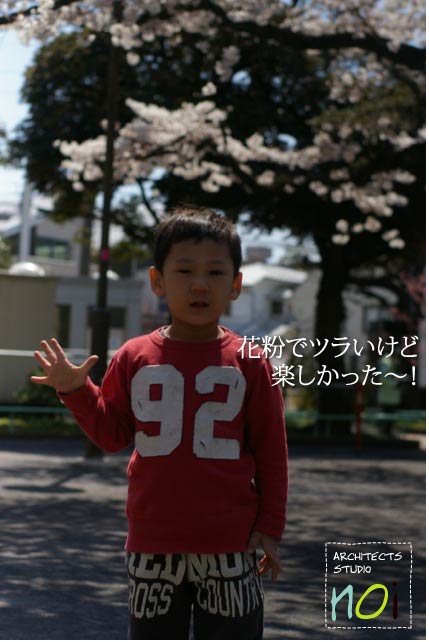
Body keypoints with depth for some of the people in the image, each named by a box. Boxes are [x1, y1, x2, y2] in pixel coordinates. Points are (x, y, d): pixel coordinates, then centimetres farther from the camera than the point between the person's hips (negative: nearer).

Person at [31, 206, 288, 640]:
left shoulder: (248, 361, -3)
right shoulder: (135, 358, 2)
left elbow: (271, 449, 0)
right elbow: (112, 434, 9)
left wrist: (270, 526, -2)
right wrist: (76, 392, -5)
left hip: (229, 545, -2)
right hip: (153, 543, 2)